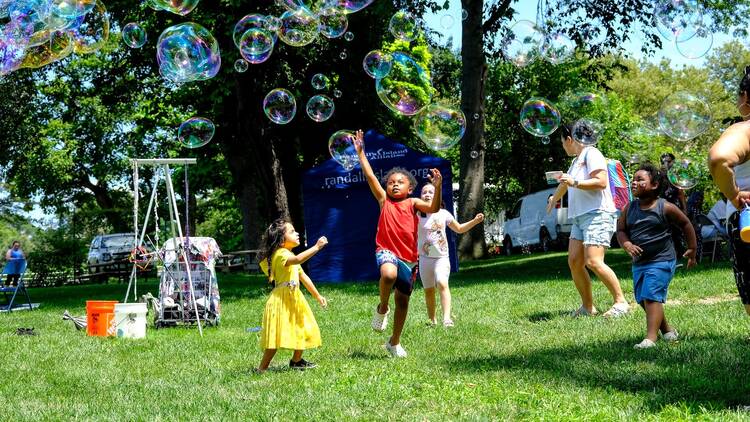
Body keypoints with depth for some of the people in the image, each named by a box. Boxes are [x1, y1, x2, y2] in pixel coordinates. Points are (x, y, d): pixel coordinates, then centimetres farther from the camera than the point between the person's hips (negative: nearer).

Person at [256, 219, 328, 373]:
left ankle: (296, 361, 32)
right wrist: (316, 247, -37)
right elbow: (298, 259, -37)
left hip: (294, 298, 10)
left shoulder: (289, 255, 19)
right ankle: (262, 368, -8)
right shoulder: (280, 254, -15)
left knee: (304, 330, 16)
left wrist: (317, 296, 27)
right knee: (277, 335, -12)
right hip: (281, 300, -10)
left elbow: (303, 277, 25)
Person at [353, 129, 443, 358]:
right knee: (389, 274, -37)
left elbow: (434, 209, -12)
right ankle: (382, 308, -7)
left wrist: (437, 187, -28)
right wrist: (360, 153, -4)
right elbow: (370, 177, 0)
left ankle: (394, 342, 29)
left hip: (408, 257, 2)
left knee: (403, 300, 10)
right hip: (387, 250, -2)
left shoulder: (412, 203, 4)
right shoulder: (384, 200, 5)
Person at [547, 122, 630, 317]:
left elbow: (601, 182, -18)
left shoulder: (591, 154, -5)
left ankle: (621, 302, -15)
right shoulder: (576, 160, 23)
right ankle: (587, 307, 7)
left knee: (593, 262, -20)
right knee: (574, 262, 1)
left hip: (597, 215, -10)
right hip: (580, 217, 10)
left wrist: (574, 183, -20)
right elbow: (566, 183, 43)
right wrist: (554, 199, 58)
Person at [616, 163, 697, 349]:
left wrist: (692, 249, 8)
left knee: (652, 297, -18)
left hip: (661, 261, -7)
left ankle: (650, 338, -21)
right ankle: (667, 330, 31)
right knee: (642, 300, 12)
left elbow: (686, 224, 5)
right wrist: (627, 245, -14)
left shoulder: (665, 208, -8)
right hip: (639, 263, 7)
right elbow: (621, 230, 7)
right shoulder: (629, 208, 4)